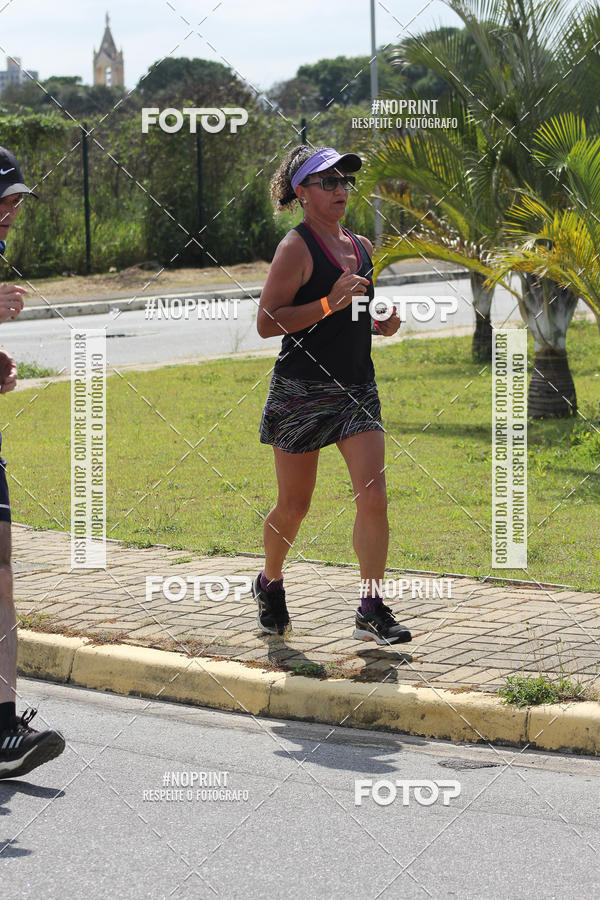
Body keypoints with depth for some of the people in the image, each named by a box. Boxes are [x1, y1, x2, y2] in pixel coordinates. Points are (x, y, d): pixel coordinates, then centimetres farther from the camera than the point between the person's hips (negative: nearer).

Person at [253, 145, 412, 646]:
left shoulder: (362, 248, 11)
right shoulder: (296, 248, -9)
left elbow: (381, 324, 23)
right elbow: (267, 323, -16)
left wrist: (391, 316, -1)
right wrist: (330, 303, -22)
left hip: (357, 388, 5)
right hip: (302, 392, -5)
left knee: (374, 497, -9)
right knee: (294, 506, 7)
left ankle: (372, 609, -4)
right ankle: (270, 583, 33)